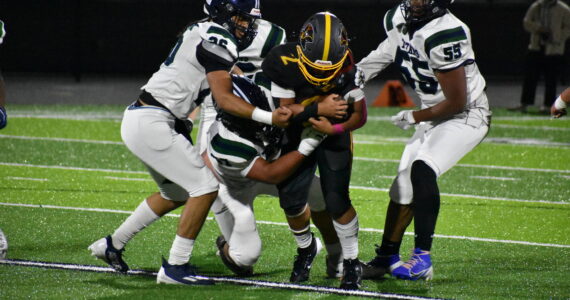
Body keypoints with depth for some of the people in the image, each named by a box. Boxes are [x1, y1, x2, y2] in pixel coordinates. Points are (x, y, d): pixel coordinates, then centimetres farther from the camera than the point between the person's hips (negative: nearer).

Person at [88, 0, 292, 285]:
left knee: (176, 193, 23)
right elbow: (224, 98, -19)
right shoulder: (218, 40, -14)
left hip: (139, 117, 10)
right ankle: (175, 267, -2)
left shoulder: (202, 32, 15)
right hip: (151, 124, -10)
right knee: (206, 187, -7)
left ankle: (113, 244, 31)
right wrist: (268, 117, -25)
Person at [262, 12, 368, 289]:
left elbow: (359, 115, -16)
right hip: (297, 134, 1)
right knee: (291, 199, -1)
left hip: (334, 132, -1)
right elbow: (285, 110, -22)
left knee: (336, 200, -12)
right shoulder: (285, 63, -28)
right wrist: (319, 109, -38)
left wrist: (333, 128, -33)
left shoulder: (347, 68, -26)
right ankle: (306, 248, 30)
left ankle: (351, 262, 7)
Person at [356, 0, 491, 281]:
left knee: (422, 170, -27)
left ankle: (422, 258, -23)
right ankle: (387, 256, 27)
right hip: (434, 115, 9)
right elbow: (384, 54, 19)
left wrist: (414, 118, -10)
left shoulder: (444, 35, -30)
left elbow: (457, 103, -23)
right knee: (403, 184, 11)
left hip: (467, 116, -9)